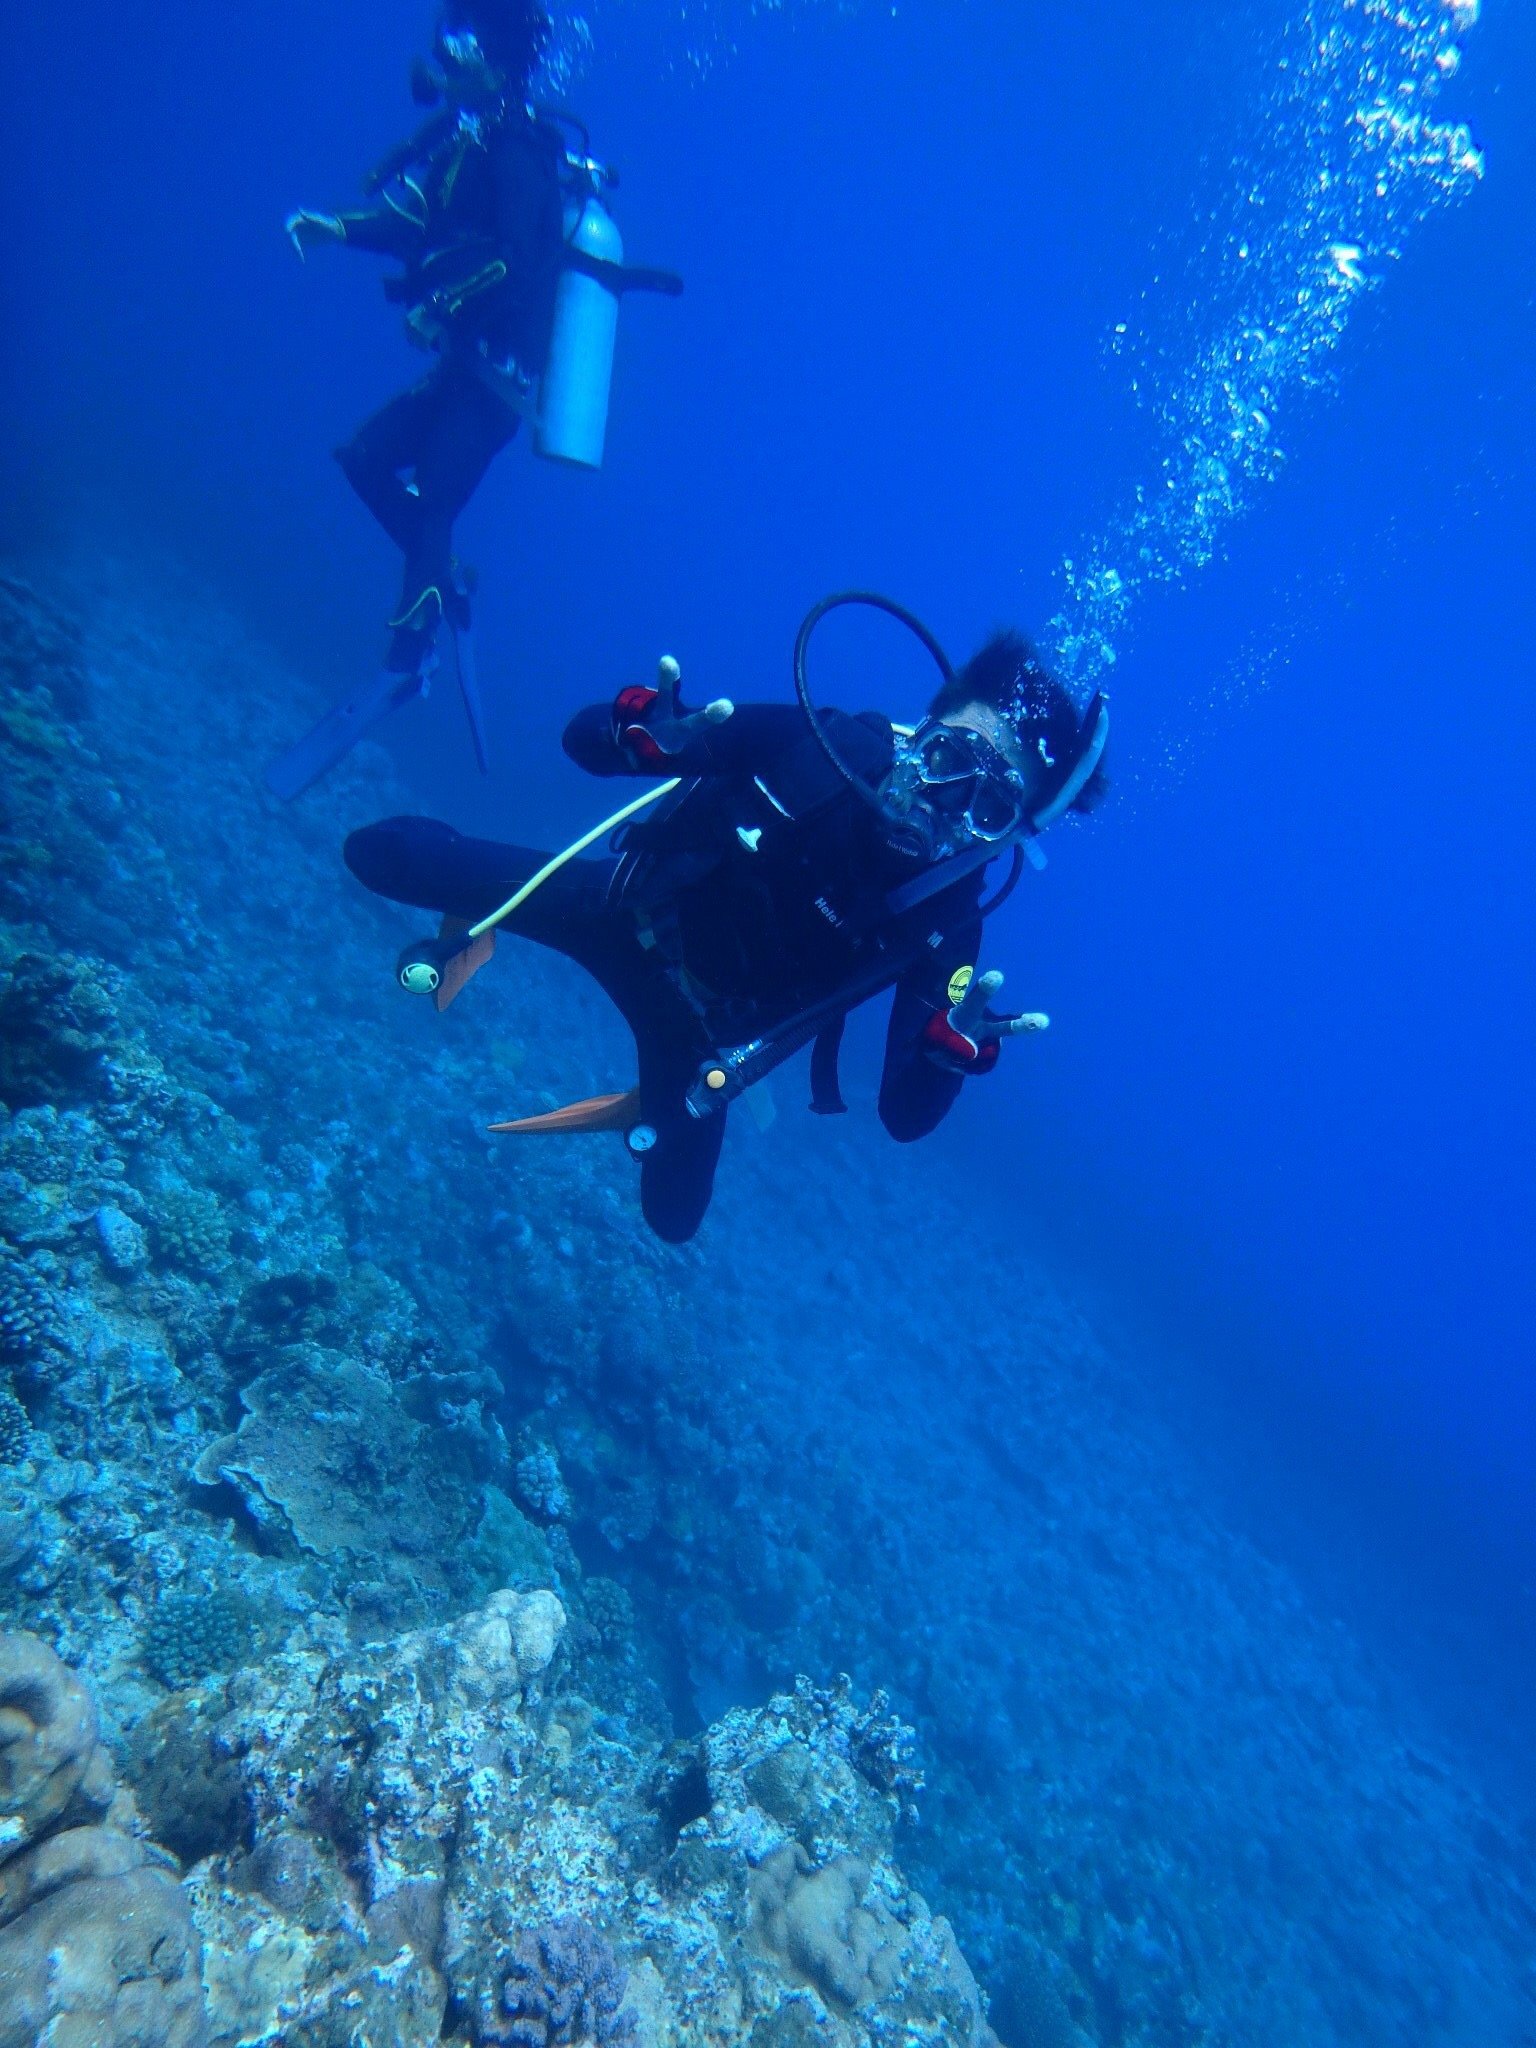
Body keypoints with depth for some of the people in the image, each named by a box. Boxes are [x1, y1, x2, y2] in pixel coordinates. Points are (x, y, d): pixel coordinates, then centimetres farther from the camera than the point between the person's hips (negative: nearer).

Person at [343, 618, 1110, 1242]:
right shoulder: (829, 747, -26)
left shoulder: (945, 922, -22)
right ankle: (468, 927, 33)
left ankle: (653, 1106, 36)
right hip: (622, 908, 0)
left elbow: (905, 1117, -22)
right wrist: (643, 734, -43)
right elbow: (584, 738, -19)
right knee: (379, 853, -3)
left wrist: (957, 1048, -43)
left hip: (696, 1025, 1)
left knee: (674, 1216, 5)